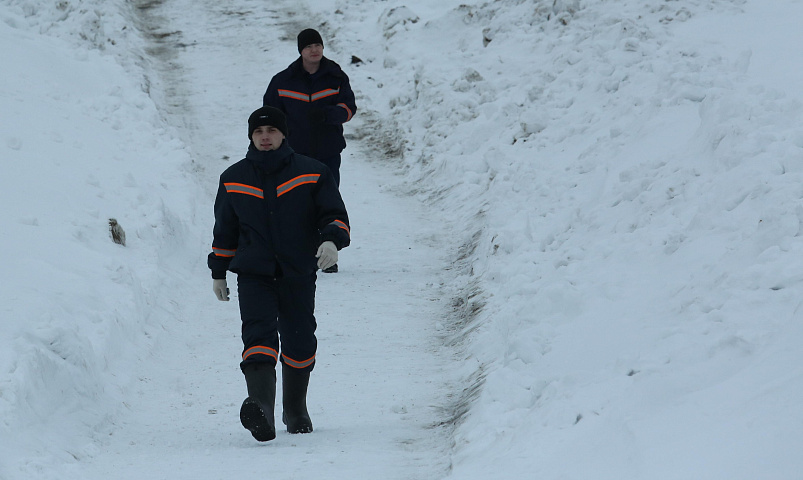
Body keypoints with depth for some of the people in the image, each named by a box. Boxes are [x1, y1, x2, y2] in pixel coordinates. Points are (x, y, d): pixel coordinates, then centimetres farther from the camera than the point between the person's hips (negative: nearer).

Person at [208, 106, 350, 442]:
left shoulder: (312, 174, 2)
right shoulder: (233, 180, 9)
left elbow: (335, 215, 1)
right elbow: (224, 229, 19)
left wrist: (331, 240, -20)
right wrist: (218, 272, 21)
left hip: (298, 275, 1)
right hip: (253, 275, 0)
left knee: (299, 343, 8)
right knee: (258, 336, -21)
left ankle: (296, 410, 30)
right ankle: (261, 407, -40)